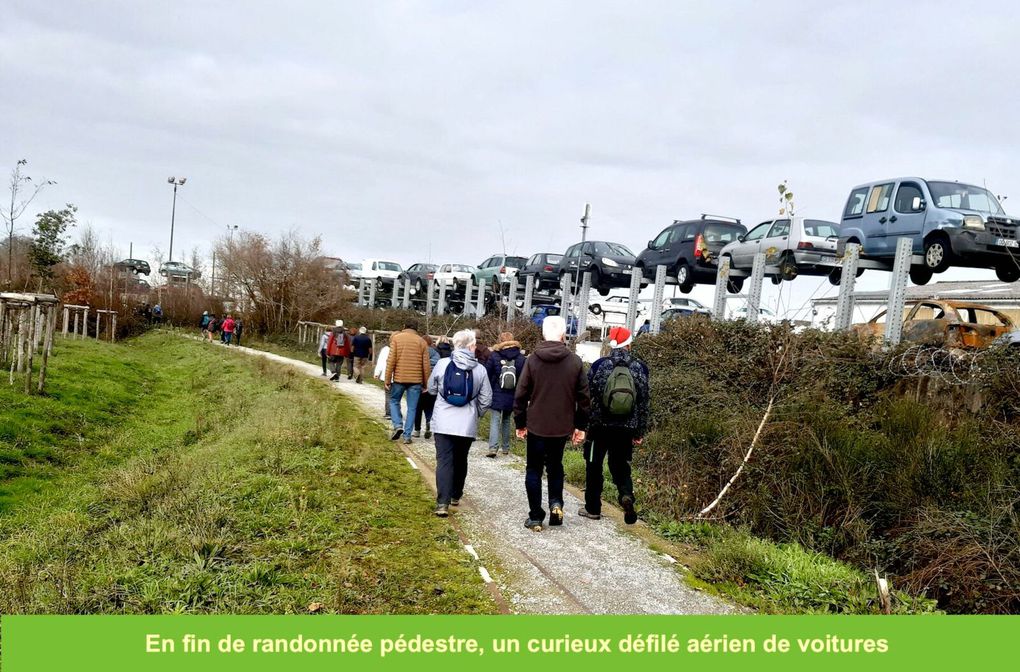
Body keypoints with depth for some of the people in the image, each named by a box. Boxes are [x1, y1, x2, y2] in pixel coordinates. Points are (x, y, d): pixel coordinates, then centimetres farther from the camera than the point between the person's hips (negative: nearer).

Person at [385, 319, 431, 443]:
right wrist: (427, 384, 10)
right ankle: (407, 435, 6)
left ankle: (398, 425, 0)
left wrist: (387, 379, -1)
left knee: (394, 401, 19)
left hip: (399, 378, -1)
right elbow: (426, 365, 2)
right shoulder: (421, 342, 4)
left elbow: (391, 360, -6)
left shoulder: (396, 338, 0)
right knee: (412, 408, 8)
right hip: (416, 380, 1)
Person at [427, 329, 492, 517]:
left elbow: (431, 389, 9)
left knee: (444, 461, -2)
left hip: (443, 422, -1)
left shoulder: (442, 364, -4)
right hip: (468, 424, 1)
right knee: (460, 460, 19)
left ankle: (443, 503, -12)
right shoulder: (480, 369, -3)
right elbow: (486, 399, 1)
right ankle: (455, 496, 32)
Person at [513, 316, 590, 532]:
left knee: (534, 469, 10)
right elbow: (583, 397, 1)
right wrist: (580, 426, 10)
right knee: (555, 466, 22)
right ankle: (556, 503, 4)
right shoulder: (575, 362, -3)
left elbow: (521, 395, -5)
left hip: (537, 426, -2)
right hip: (562, 427, 2)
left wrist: (520, 423, 5)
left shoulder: (533, 360, -7)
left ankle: (536, 517, 8)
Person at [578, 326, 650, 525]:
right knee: (620, 465, 15)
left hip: (600, 426, -2)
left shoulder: (599, 365, -7)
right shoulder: (640, 368, 0)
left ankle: (593, 508, 18)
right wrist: (640, 432, 9)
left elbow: (587, 397, -5)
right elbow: (643, 402, 3)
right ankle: (626, 495, -12)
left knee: (594, 466, 12)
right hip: (626, 429, 2)